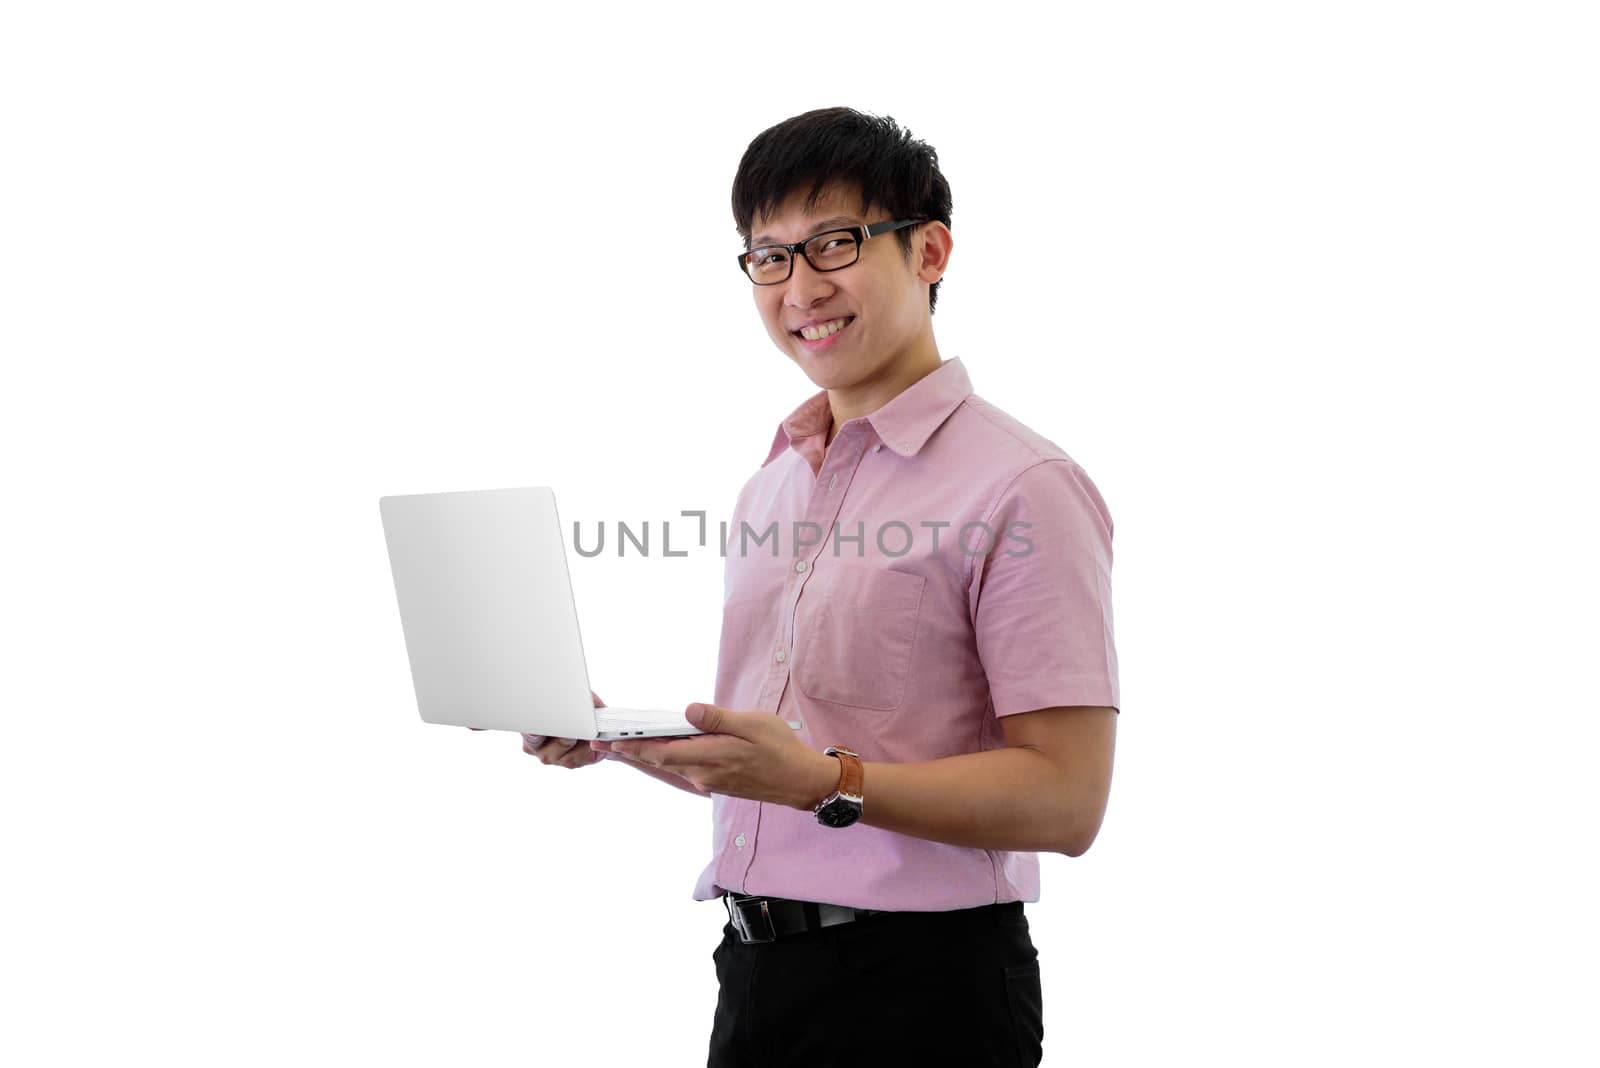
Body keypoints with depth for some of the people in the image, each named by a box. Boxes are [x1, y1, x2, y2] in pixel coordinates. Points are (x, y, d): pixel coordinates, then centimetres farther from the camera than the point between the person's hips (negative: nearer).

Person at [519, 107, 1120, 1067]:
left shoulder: (1021, 486, -13)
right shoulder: (774, 484, 13)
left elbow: (1065, 798, -18)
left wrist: (827, 781, -26)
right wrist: (614, 735, 2)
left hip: (921, 987, -7)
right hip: (755, 965, 7)